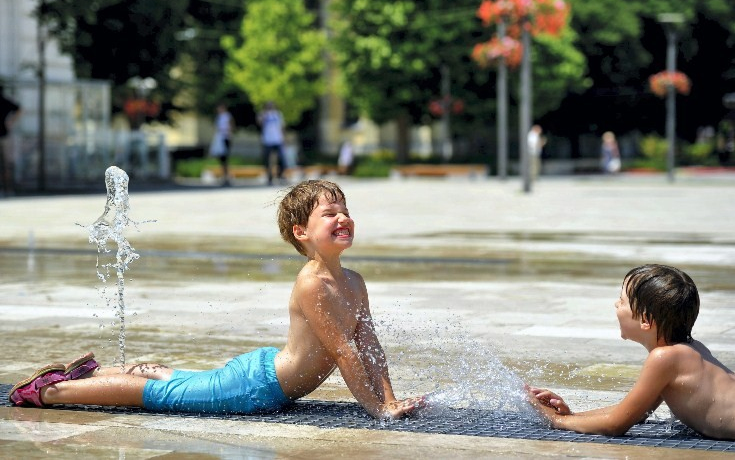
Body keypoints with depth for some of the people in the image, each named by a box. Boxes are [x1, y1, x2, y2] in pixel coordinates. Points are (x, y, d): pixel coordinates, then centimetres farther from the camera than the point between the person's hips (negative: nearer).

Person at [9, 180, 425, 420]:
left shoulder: (354, 283, 1)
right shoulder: (312, 284, -28)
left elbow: (369, 345, 6)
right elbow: (343, 351, -29)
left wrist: (390, 397, -3)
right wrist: (378, 408, -25)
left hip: (264, 369, 9)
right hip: (257, 386, -9)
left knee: (168, 380, 25)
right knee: (157, 392, 1)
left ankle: (94, 372, 41)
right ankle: (48, 391, 12)